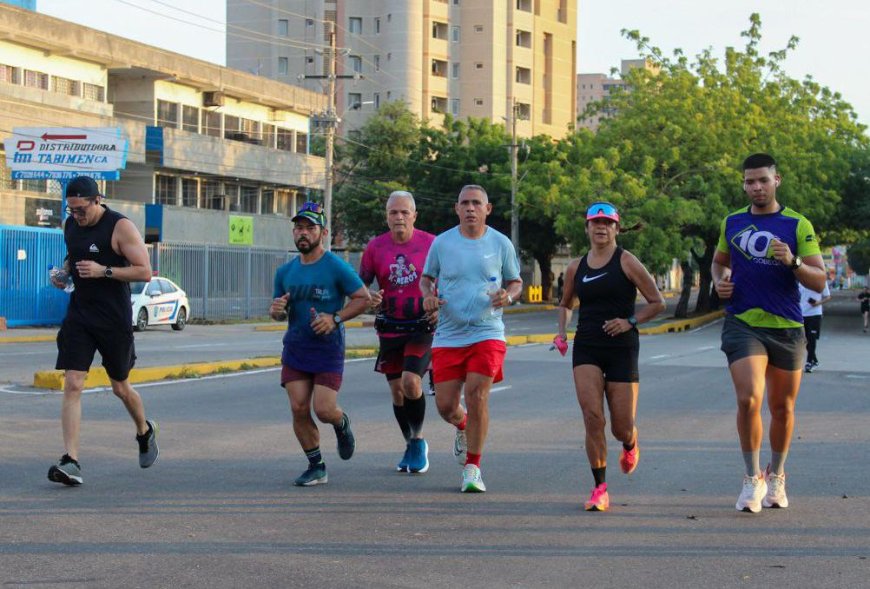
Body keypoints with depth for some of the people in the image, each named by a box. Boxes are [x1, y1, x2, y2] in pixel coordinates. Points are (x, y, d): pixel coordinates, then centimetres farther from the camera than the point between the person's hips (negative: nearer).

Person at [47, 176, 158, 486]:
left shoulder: (121, 227, -12)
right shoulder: (70, 225, 5)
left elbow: (144, 272, -15)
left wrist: (104, 271, -24)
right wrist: (64, 272, 3)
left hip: (114, 318, -4)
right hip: (79, 315, 4)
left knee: (120, 387, 12)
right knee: (72, 385, -11)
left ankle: (145, 431, 43)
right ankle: (71, 462, -15)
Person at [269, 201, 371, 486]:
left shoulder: (337, 267, -8)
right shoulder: (285, 272, 8)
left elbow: (363, 298, -6)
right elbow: (278, 313, 18)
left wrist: (335, 318, -17)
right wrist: (277, 309, -7)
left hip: (328, 348, -4)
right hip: (295, 348, 5)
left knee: (323, 409, -11)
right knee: (299, 409, -4)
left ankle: (342, 424, 27)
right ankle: (316, 467, 11)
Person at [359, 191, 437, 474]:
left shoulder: (431, 244, -4)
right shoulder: (375, 247, 2)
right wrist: (369, 297, -15)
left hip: (422, 326, -3)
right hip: (390, 328, 3)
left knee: (411, 382, -19)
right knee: (397, 390, 7)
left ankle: (419, 441, 2)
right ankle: (411, 445, 26)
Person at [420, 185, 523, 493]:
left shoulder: (501, 243, 2)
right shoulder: (441, 243, 2)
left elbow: (516, 282, 13)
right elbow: (426, 278, 14)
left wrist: (508, 296, -10)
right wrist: (428, 295, -8)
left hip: (487, 333, -1)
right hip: (448, 336, 1)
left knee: (476, 395, -15)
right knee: (445, 406, -1)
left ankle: (472, 469, -1)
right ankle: (462, 428, 39)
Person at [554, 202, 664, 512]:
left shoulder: (627, 262, -3)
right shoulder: (576, 267, 8)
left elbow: (657, 303, -1)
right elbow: (565, 304, 24)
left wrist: (630, 321, -14)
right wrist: (562, 332, 7)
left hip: (622, 349, -2)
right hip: (586, 349, 2)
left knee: (622, 427, 1)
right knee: (592, 417, -14)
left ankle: (630, 445, 41)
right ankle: (600, 489, -5)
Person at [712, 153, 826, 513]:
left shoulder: (798, 225, -1)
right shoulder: (732, 223, 8)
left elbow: (819, 281, -4)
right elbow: (719, 260, 27)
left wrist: (793, 261, -22)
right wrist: (719, 281, 5)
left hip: (786, 327, 0)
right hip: (742, 324, 0)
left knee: (782, 407, 10)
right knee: (748, 400, -17)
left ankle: (776, 477, 32)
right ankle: (753, 479, -3)